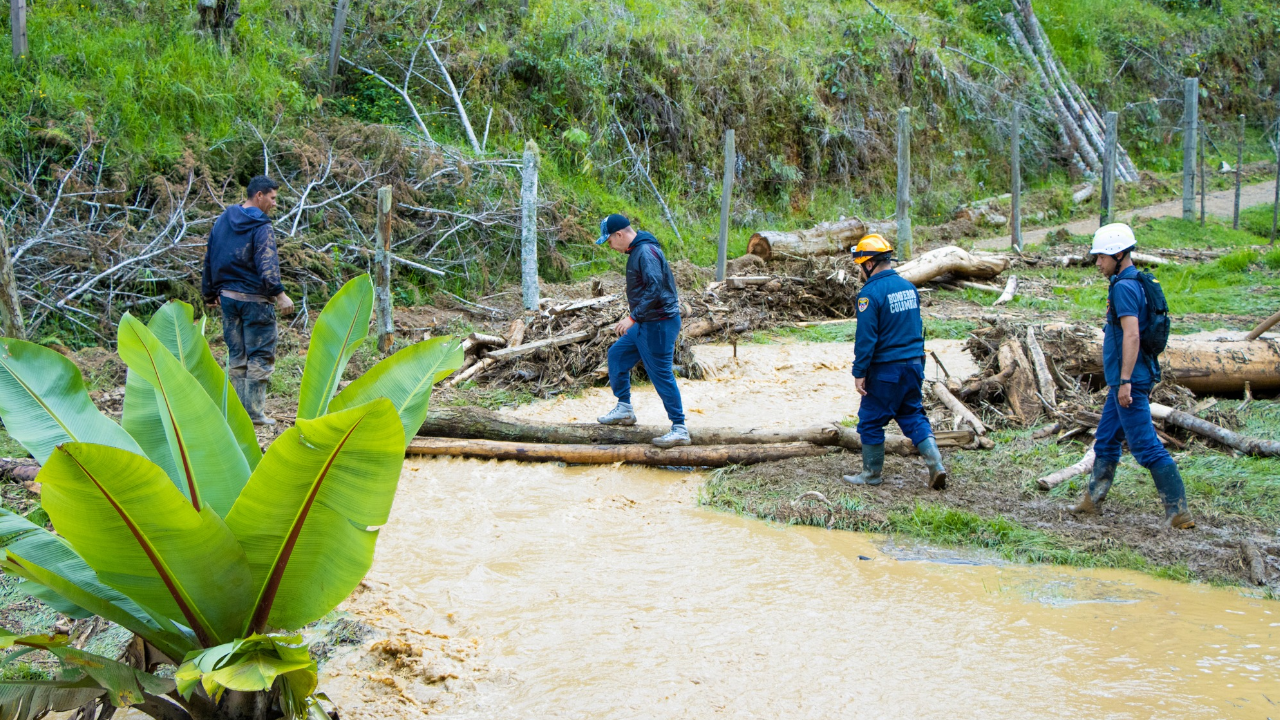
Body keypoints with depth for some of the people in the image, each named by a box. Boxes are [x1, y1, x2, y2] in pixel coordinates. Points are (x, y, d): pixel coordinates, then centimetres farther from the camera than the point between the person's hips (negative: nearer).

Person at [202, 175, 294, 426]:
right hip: (254, 299, -7)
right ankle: (254, 412, -3)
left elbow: (210, 258, 17)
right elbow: (266, 266, -23)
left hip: (227, 297, 7)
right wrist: (279, 294, -26)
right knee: (260, 356, -1)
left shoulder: (223, 221, 11)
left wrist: (210, 292, 25)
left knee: (237, 356, 14)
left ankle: (238, 410, 16)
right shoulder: (261, 227, -12)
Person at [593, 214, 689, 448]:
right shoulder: (637, 251, 13)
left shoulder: (646, 252, -19)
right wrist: (636, 318, 21)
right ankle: (624, 410, 27)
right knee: (617, 354, 18)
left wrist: (633, 317, -26)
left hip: (659, 324, -11)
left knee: (661, 375, -7)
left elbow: (655, 289, -28)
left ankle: (679, 430, -2)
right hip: (645, 324, 11)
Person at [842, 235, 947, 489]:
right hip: (914, 365, 7)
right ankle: (936, 465, 4)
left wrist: (859, 373, -14)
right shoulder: (909, 287, 8)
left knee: (871, 421, 7)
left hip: (885, 370, -7)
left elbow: (866, 337, -18)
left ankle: (872, 473, 15)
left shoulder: (871, 293, -16)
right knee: (913, 416, 16)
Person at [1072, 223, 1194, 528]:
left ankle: (1178, 511, -8)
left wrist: (1125, 380, -27)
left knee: (1146, 446, -9)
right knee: (1105, 440, 19)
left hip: (1129, 381, -11)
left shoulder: (1124, 287, -17)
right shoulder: (1136, 283, 15)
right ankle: (1092, 500, 30)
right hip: (1125, 378, 11)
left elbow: (1131, 335, -25)